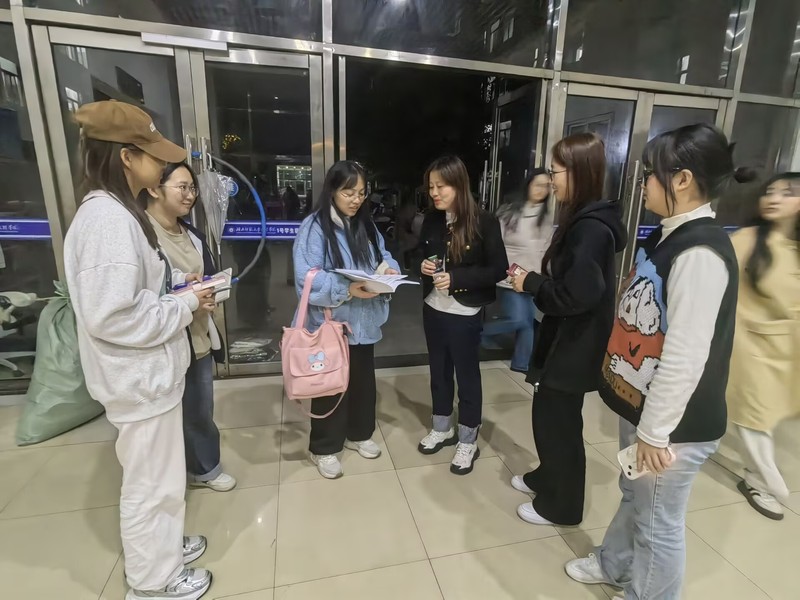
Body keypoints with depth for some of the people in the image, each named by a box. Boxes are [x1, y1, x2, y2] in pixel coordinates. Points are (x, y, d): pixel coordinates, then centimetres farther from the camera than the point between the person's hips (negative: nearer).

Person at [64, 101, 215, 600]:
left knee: (160, 475, 26)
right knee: (152, 483, 11)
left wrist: (181, 291, 4)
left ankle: (161, 545, 48)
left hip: (151, 371, 10)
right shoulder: (108, 220, -24)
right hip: (140, 379, -10)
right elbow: (110, 316, -28)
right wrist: (186, 306, -18)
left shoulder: (120, 211, 9)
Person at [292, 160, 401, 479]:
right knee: (331, 387, 8)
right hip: (330, 324, -6)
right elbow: (307, 280, -21)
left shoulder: (365, 224, 8)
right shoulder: (314, 227, -14)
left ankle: (359, 435, 42)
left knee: (363, 382, 19)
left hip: (364, 322, 7)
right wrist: (347, 289, -31)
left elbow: (382, 255, 12)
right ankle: (323, 448, 30)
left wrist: (389, 268, -11)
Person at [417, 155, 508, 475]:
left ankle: (468, 441, 28)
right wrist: (423, 266, -8)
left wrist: (456, 277, -22)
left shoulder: (484, 222, -13)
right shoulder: (431, 220, 2)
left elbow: (499, 269, -12)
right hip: (433, 309, 5)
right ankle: (442, 429, 38)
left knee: (467, 375, 9)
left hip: (465, 315, -5)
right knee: (438, 370, 18)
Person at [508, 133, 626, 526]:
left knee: (558, 423, 7)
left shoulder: (592, 228, -23)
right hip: (565, 338, 10)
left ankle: (560, 506, 29)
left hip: (575, 344, -10)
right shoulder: (582, 220, 10)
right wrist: (533, 280, 1)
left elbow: (576, 295, -28)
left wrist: (531, 283, -16)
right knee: (549, 416, 22)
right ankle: (547, 478, 44)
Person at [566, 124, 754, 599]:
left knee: (658, 521, 13)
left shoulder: (701, 252, -24)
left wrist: (656, 431, -18)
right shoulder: (670, 236, 6)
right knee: (634, 497, 28)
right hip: (640, 403, 9)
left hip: (675, 422, -9)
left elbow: (686, 356, -25)